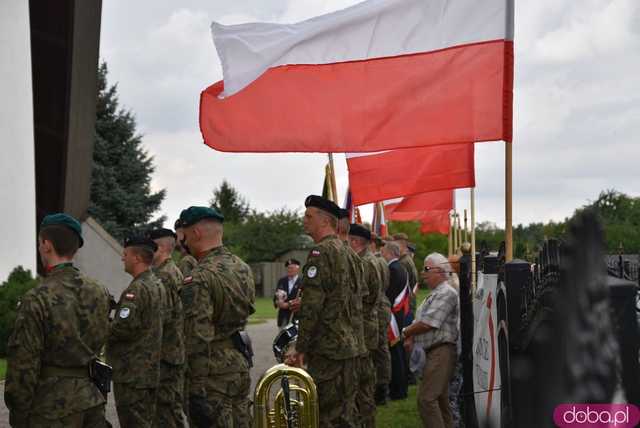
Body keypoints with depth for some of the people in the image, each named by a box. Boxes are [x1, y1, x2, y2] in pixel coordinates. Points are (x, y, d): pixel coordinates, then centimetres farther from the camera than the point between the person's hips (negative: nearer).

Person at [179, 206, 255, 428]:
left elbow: (198, 341, -22)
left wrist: (197, 392, -21)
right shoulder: (243, 268, 8)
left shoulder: (199, 278, -18)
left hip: (214, 373, -8)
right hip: (240, 364, 8)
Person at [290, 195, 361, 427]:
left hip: (327, 348, -9)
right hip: (349, 345, 9)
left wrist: (301, 347, -13)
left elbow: (312, 306, -19)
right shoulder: (345, 251, 15)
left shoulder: (321, 252, -14)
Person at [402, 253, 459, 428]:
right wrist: (412, 335, 0)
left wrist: (406, 332, -3)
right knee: (439, 399, 15)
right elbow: (421, 321, 21)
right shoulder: (435, 294, 20)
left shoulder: (446, 293, -13)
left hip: (441, 352, -11)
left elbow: (428, 323, -19)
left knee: (426, 398, -16)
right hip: (434, 352, 11)